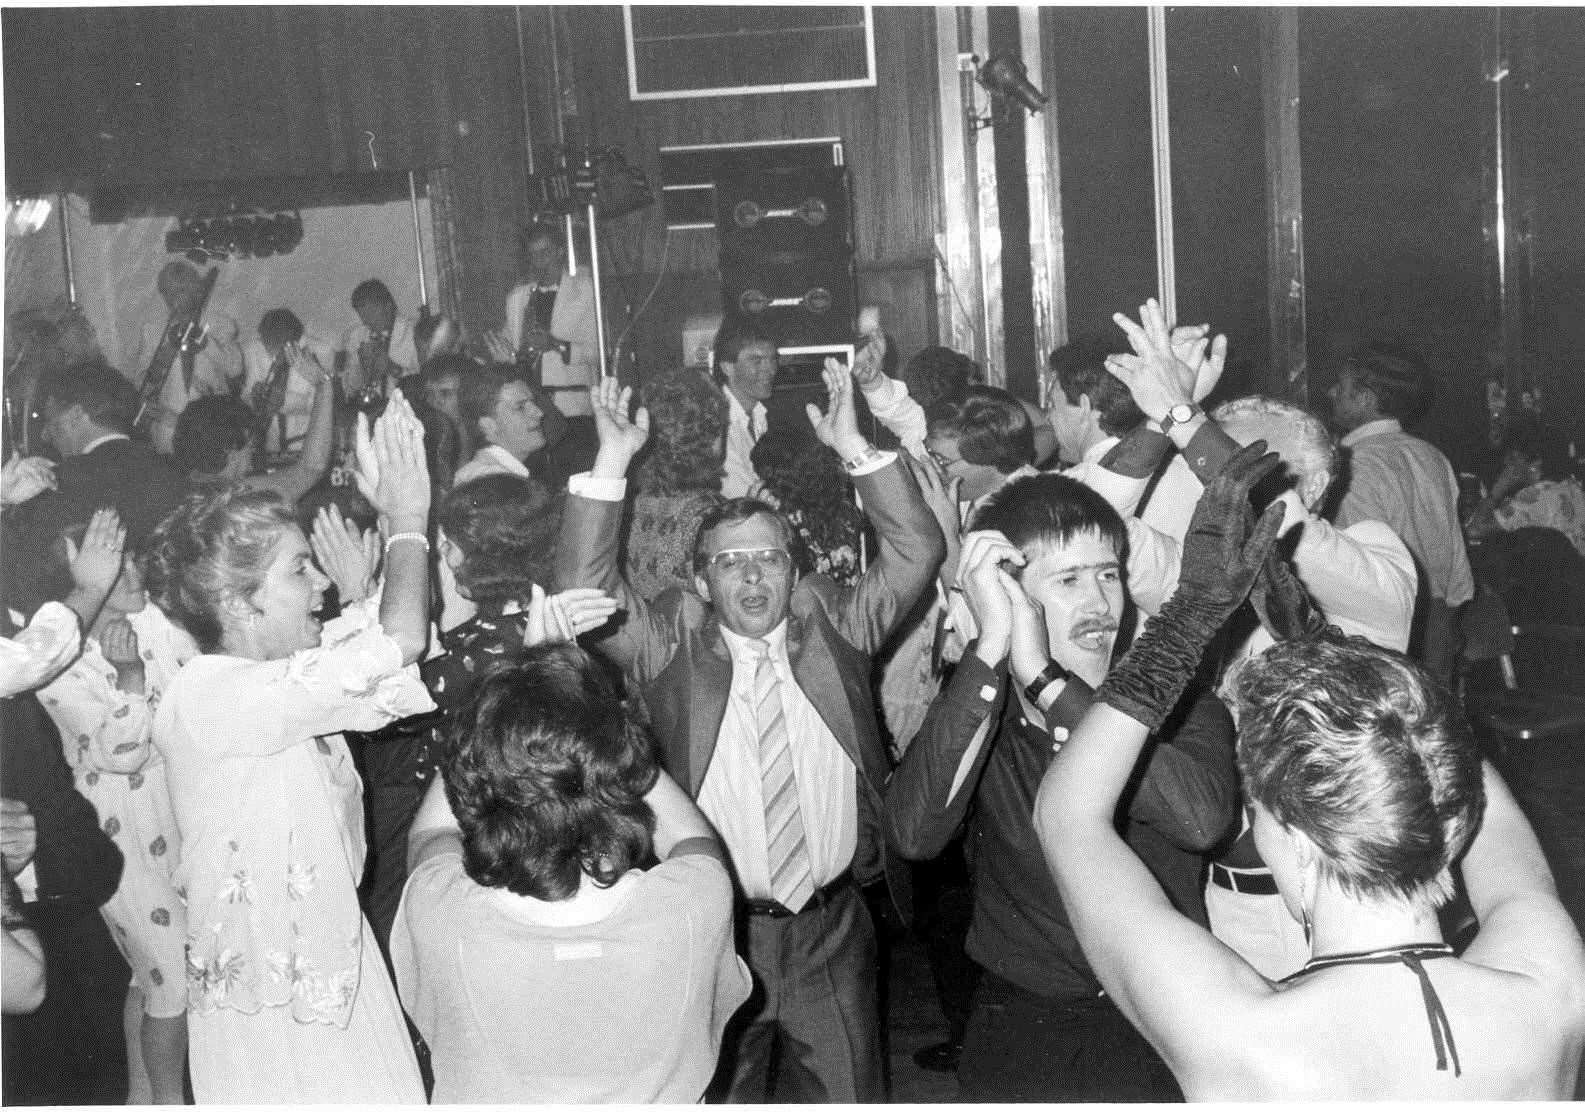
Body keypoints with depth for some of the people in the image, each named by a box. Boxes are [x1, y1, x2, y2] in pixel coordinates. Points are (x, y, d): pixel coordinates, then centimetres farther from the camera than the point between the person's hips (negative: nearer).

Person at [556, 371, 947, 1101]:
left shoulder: (832, 623, 2)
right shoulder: (669, 643, -3)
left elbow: (916, 552, -4)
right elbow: (582, 588, -13)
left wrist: (855, 450, -15)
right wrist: (611, 465, -21)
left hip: (832, 930, 2)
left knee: (848, 1093, 14)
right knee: (720, 1094, 15)